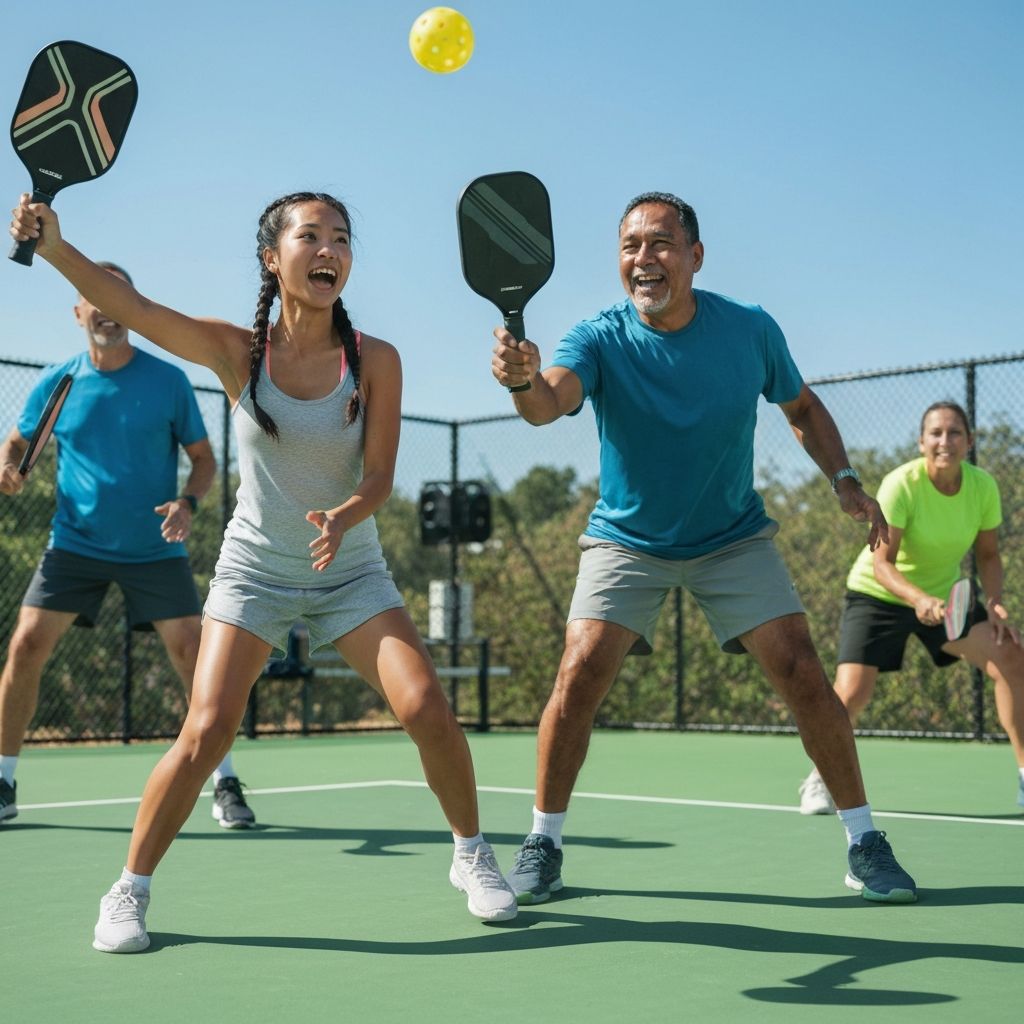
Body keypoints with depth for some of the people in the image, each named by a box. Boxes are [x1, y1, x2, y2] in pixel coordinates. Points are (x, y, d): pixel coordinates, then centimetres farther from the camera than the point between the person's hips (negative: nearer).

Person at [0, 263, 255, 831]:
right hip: (75, 544, 1)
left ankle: (225, 784, 6)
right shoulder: (56, 383, 1)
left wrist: (188, 502, -16)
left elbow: (203, 456, 3)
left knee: (191, 653, -8)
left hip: (155, 549, -1)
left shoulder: (168, 380, -3)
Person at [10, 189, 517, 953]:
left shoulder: (376, 361, -9)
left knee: (426, 707, -14)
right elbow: (128, 304, -20)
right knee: (207, 729, -14)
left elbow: (379, 479, -12)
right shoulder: (238, 352, -9)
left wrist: (343, 518, -33)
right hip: (254, 571, -1)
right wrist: (53, 243, -36)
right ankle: (129, 890, 6)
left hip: (350, 573, 1)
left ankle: (472, 856, 11)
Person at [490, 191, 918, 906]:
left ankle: (864, 841, 8)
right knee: (580, 675, -17)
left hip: (734, 538, 1)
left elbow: (802, 406, 7)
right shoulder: (599, 339, -19)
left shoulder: (751, 330, -12)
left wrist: (846, 481, -7)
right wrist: (525, 381, -64)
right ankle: (544, 841, 3)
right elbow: (550, 403, -41)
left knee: (802, 673, -9)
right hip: (627, 542, -1)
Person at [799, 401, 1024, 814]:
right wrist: (918, 599, -45)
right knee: (852, 693, -17)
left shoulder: (983, 486, -12)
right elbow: (881, 562, -28)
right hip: (877, 594, -4)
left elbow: (988, 555, 1)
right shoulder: (901, 485, -26)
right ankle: (819, 780, 10)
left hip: (944, 596, 4)